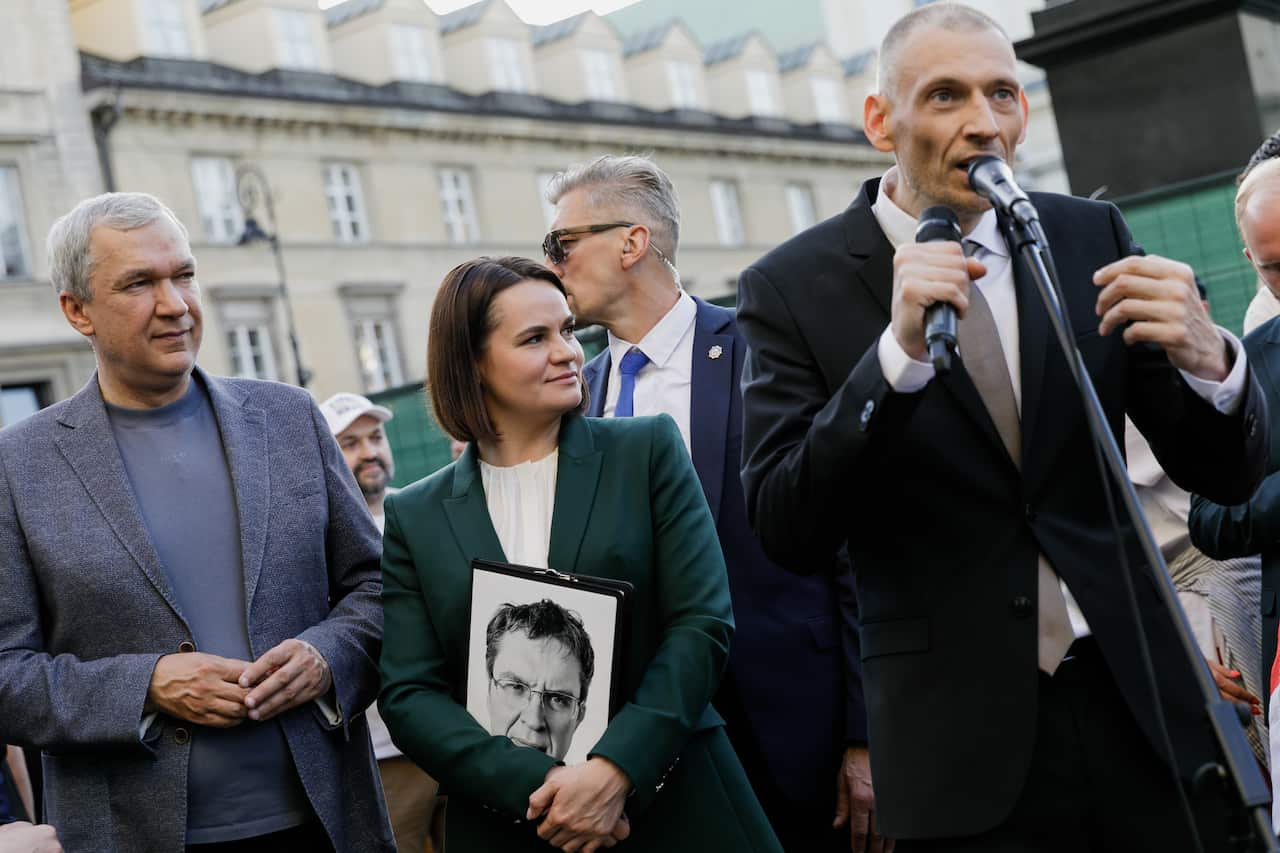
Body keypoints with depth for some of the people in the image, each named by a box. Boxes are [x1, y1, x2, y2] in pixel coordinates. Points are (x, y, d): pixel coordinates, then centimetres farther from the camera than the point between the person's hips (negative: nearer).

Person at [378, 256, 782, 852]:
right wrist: (535, 783, -17)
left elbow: (702, 623, -6)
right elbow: (408, 695, -2)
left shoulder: (648, 451, 0)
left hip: (674, 805, 0)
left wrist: (615, 770, -18)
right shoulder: (415, 517, 3)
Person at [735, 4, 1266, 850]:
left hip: (1141, 699, 3)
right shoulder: (795, 286, -6)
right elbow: (789, 532, -13)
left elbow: (1227, 475, 3)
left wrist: (1208, 360, -19)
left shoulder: (1091, 236, 3)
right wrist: (899, 352, -24)